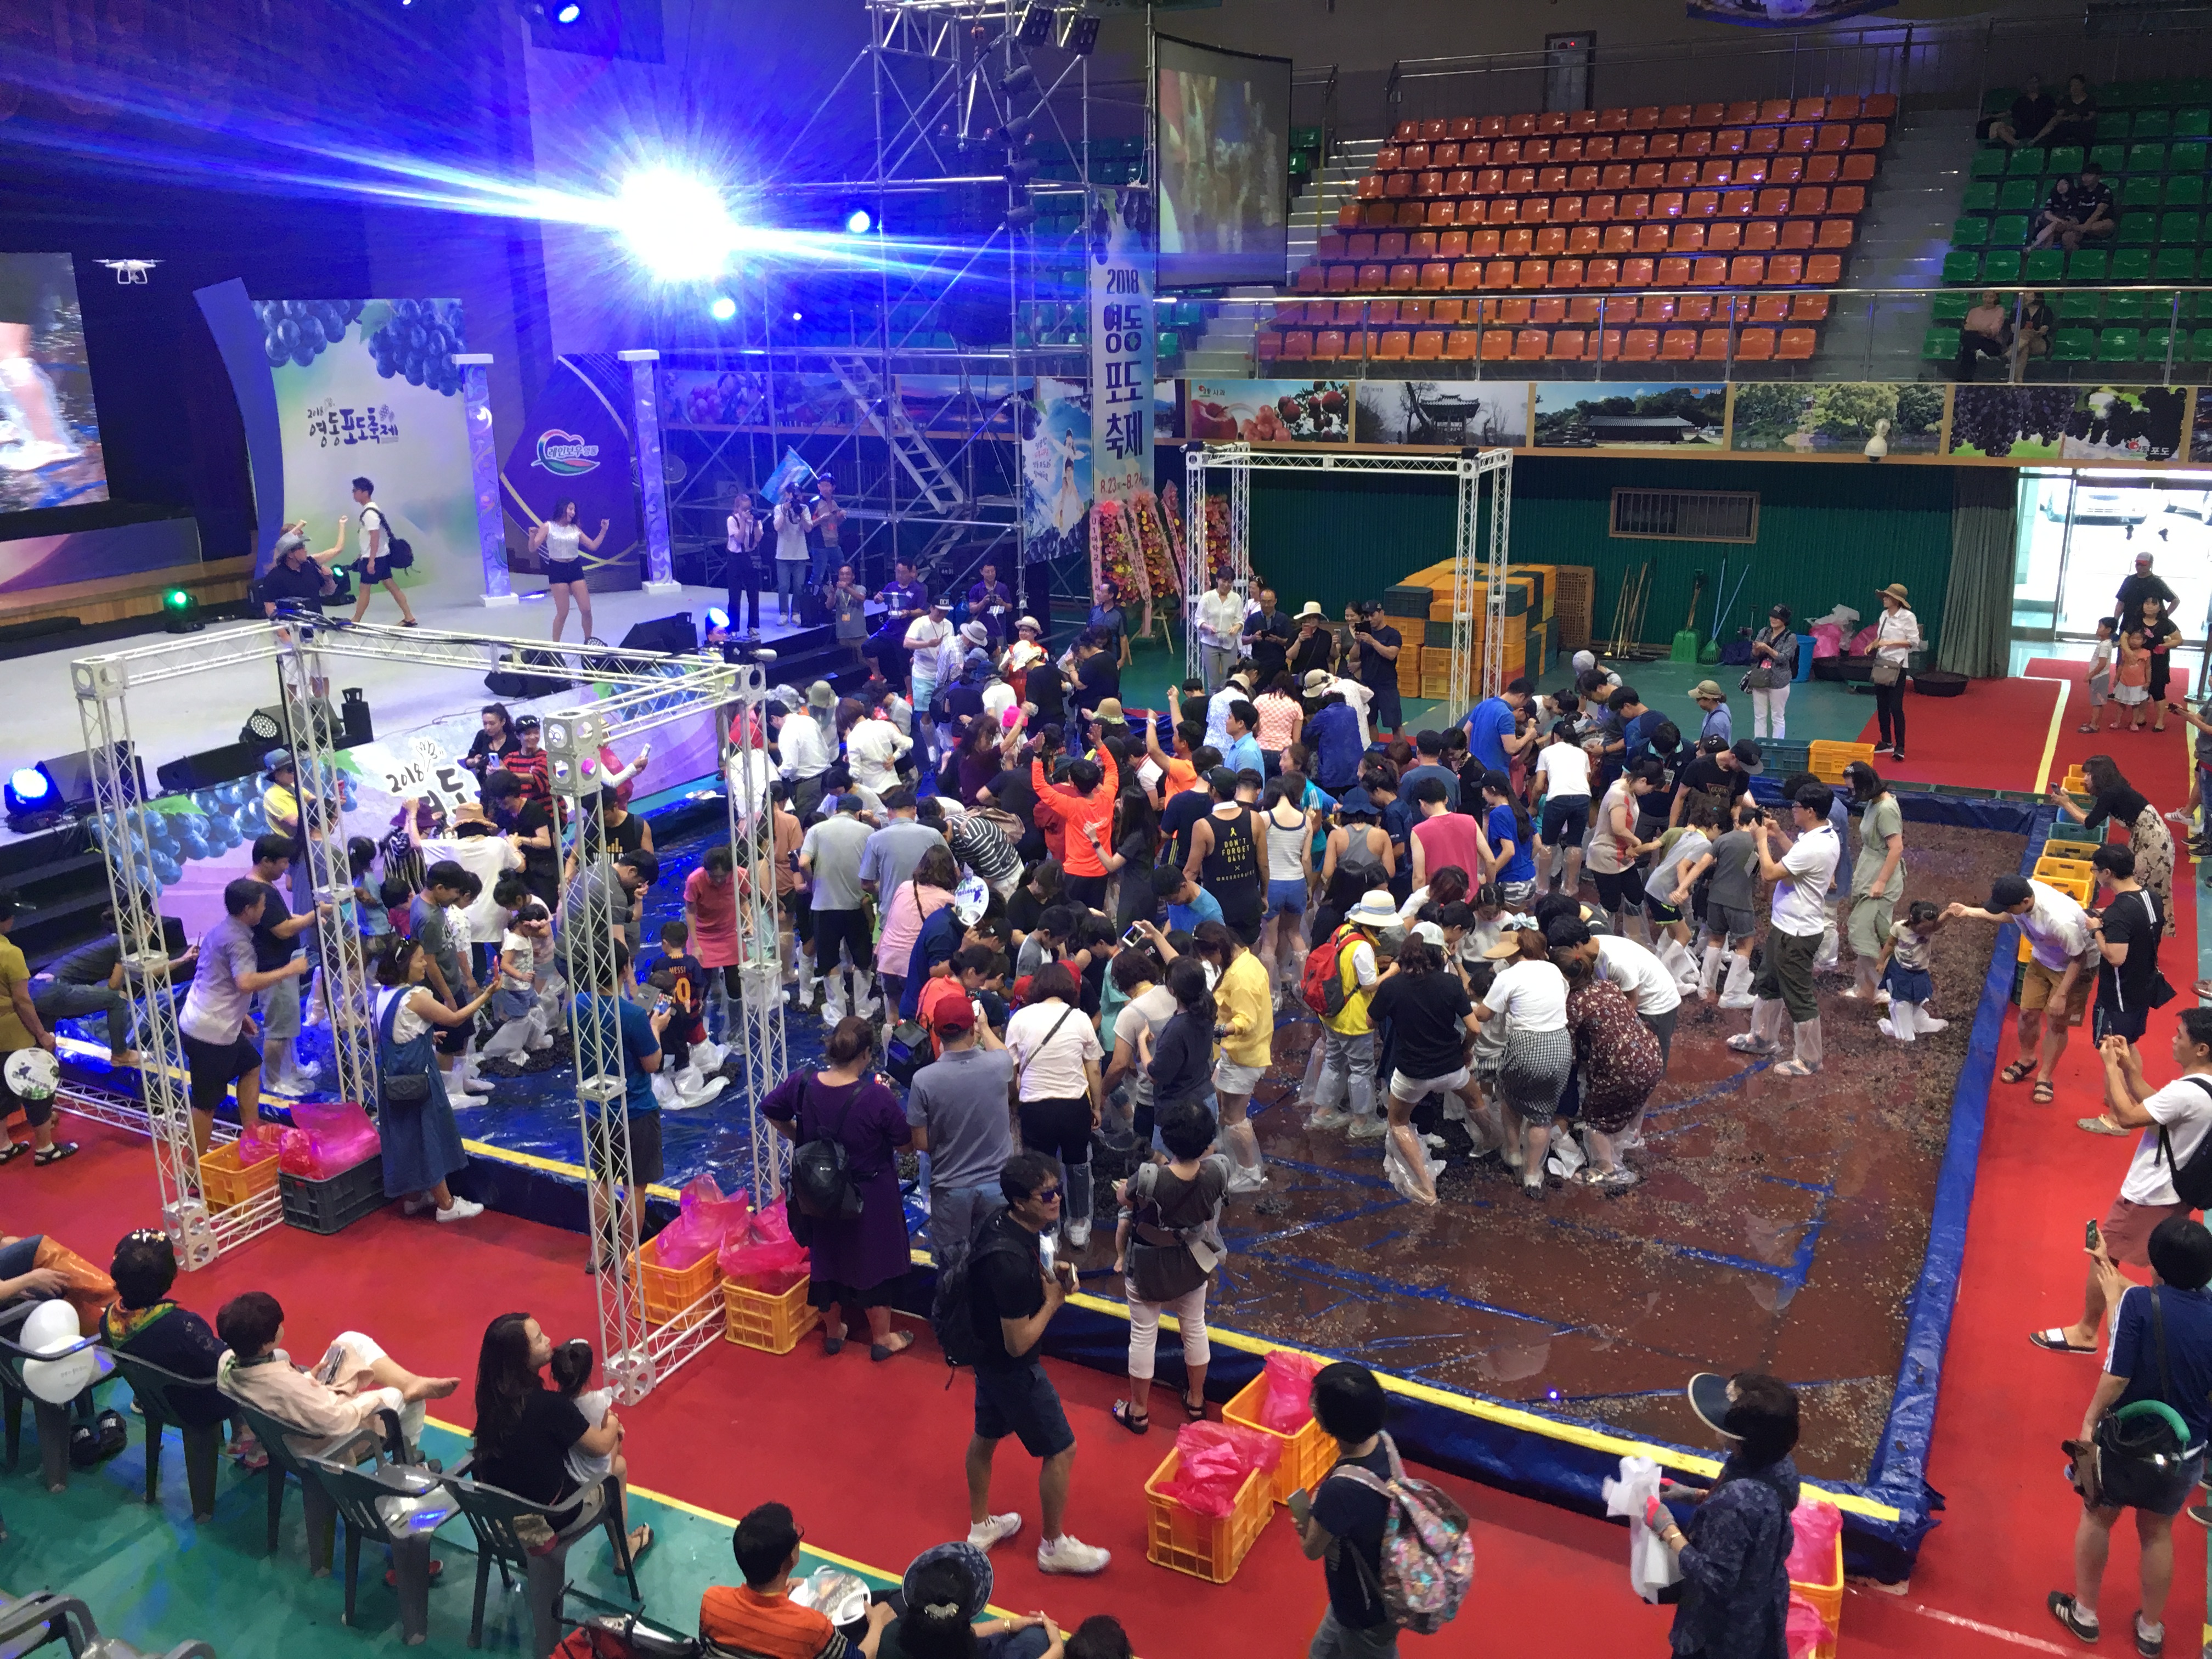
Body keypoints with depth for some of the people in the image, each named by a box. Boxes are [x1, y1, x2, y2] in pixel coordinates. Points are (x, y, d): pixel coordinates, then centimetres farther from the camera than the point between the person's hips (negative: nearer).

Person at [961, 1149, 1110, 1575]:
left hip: (985, 1353, 9)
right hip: (1013, 1368, -9)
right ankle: (1054, 1546, 25)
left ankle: (981, 1526, 46)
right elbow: (1018, 1343, -29)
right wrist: (1053, 1300, -17)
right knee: (1061, 1451, 7)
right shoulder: (1011, 1260, -36)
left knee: (986, 1435, 26)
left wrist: (1049, 1274, -3)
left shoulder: (1002, 1225, -8)